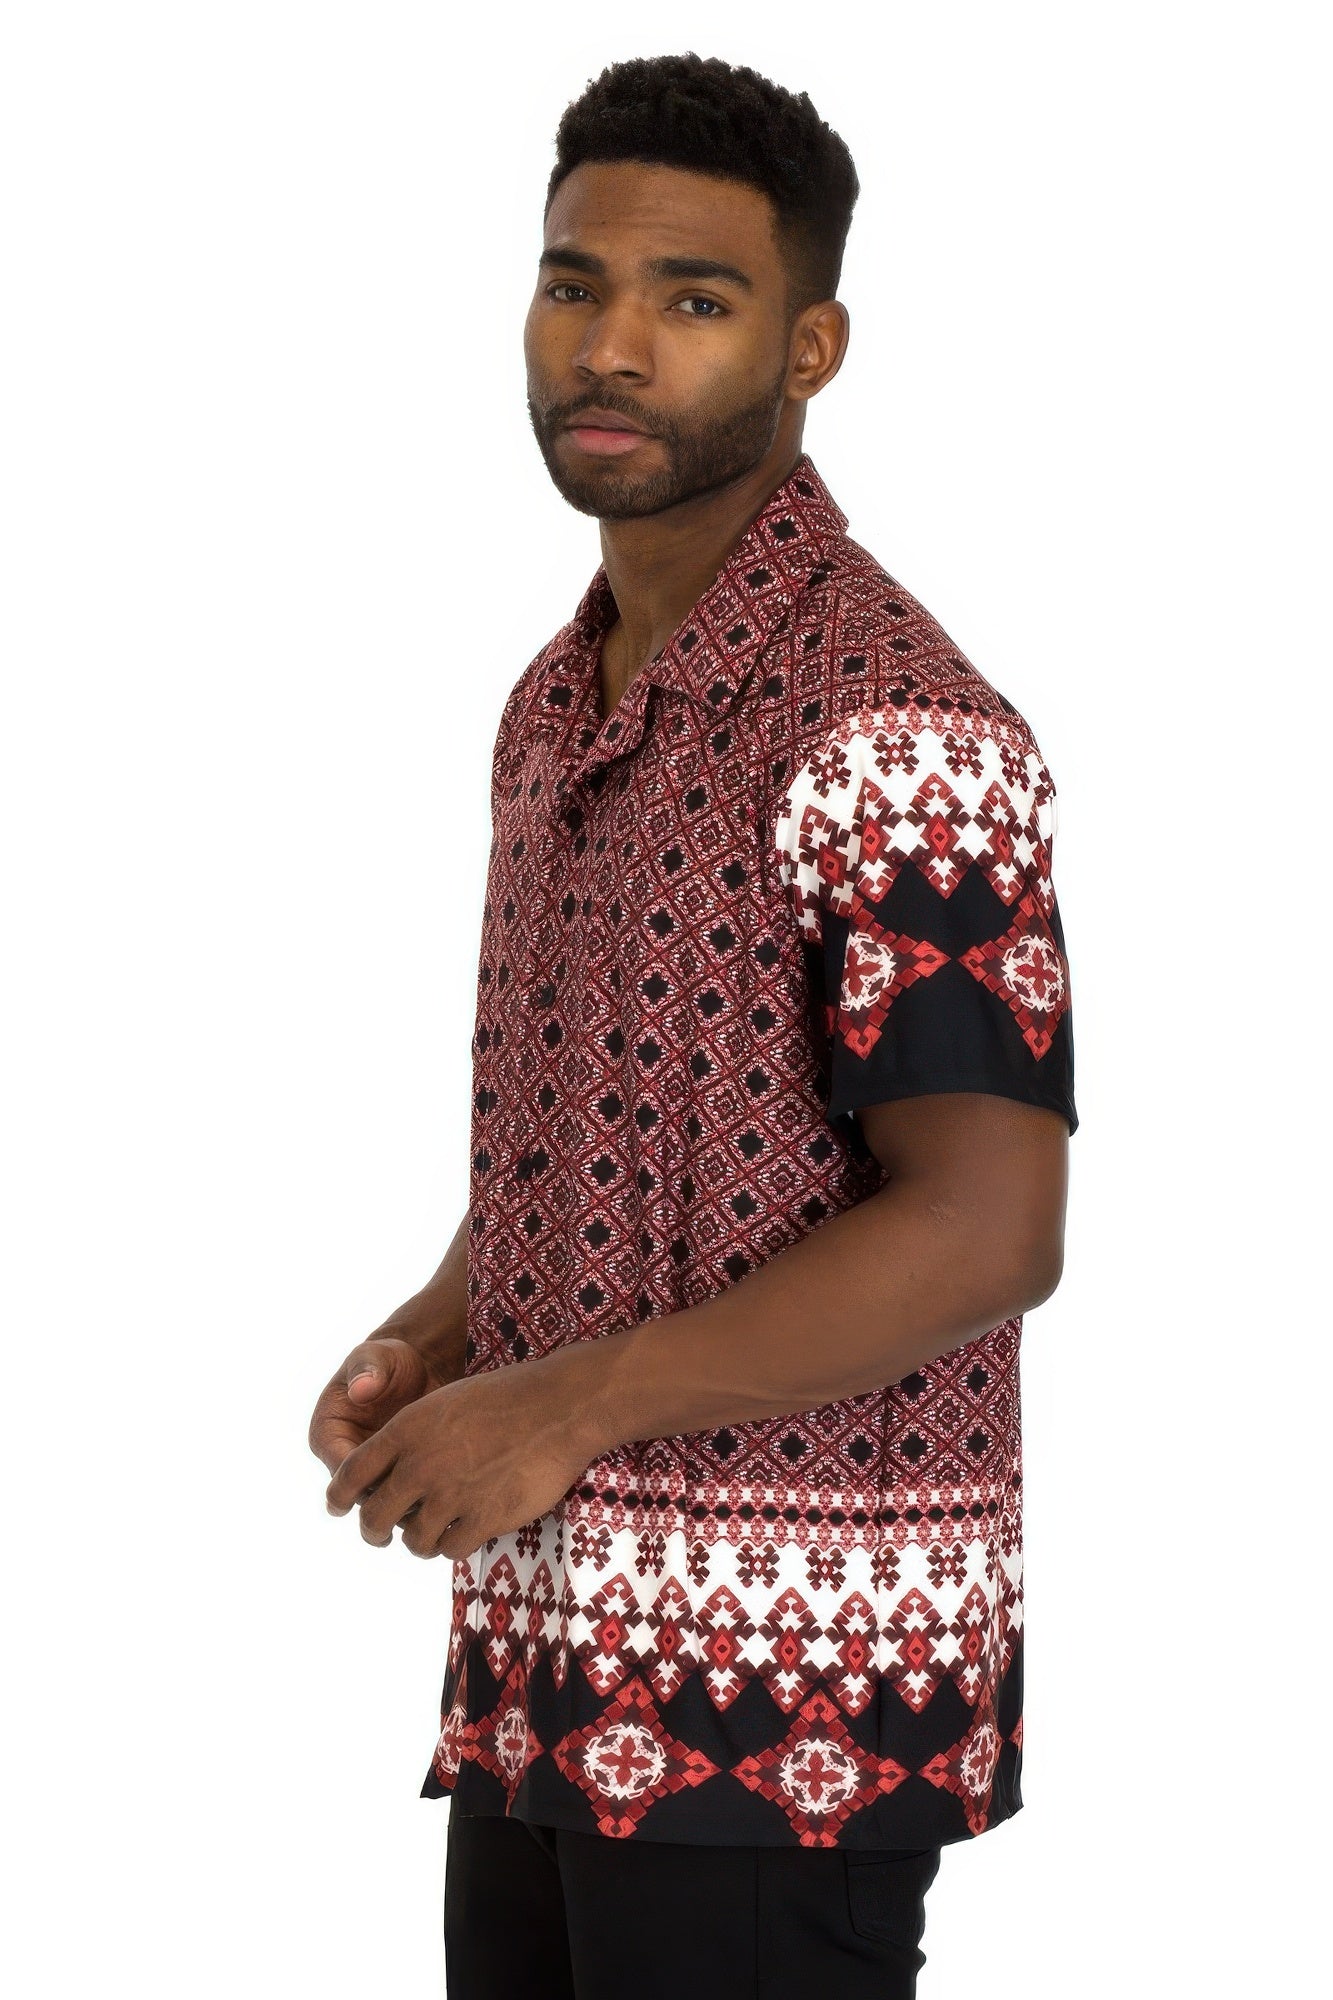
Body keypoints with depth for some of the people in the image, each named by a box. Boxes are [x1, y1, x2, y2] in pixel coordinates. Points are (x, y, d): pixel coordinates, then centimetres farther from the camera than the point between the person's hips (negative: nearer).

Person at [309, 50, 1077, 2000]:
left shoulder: (887, 723, -14)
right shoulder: (558, 704, 14)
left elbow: (987, 1228, -19)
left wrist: (571, 1404, -20)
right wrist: (436, 1333, 5)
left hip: (782, 1689, -8)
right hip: (547, 1653, 8)